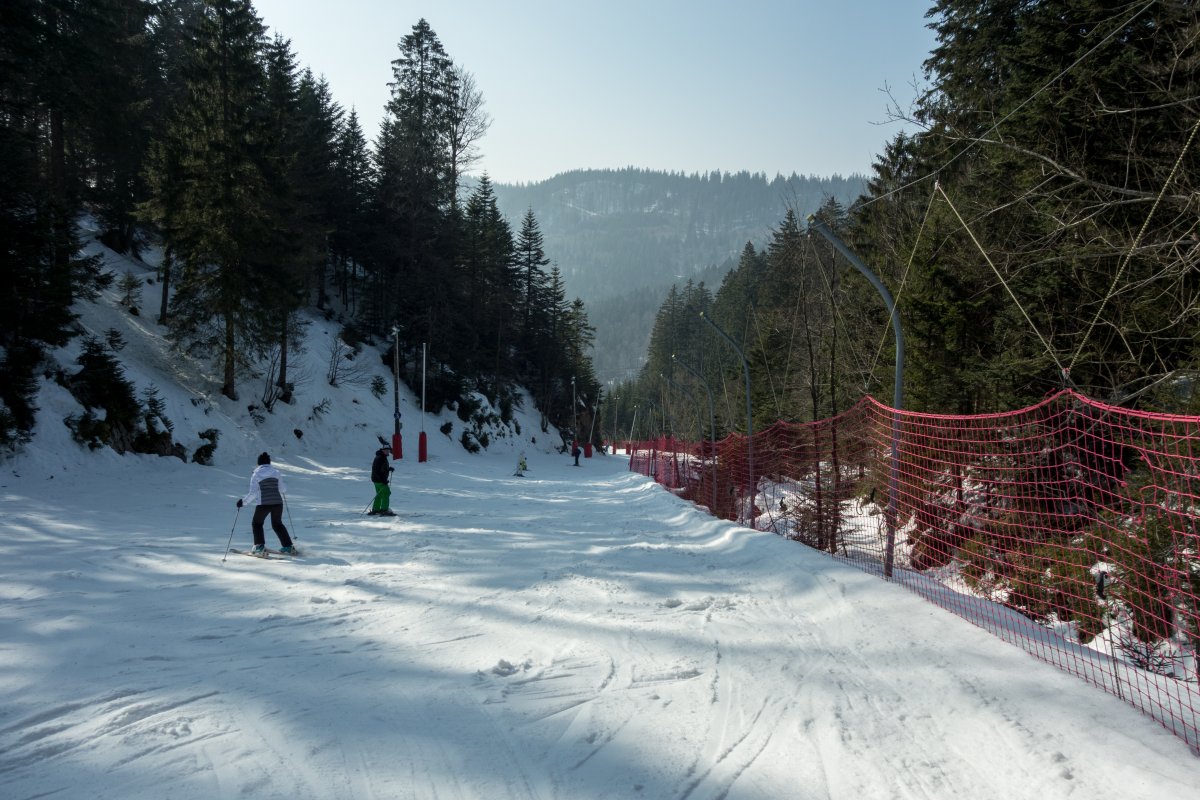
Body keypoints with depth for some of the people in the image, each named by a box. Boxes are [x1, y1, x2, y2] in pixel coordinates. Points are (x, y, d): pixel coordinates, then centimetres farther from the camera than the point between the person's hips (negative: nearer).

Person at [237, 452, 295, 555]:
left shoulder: (256, 475, -2)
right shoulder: (277, 473, 5)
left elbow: (253, 493, -6)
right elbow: (282, 489, 9)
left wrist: (243, 501, 6)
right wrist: (285, 489, 31)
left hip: (263, 504, -3)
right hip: (278, 503, 3)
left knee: (256, 523, 19)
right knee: (277, 524, 21)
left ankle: (259, 547, 7)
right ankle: (288, 547, 17)